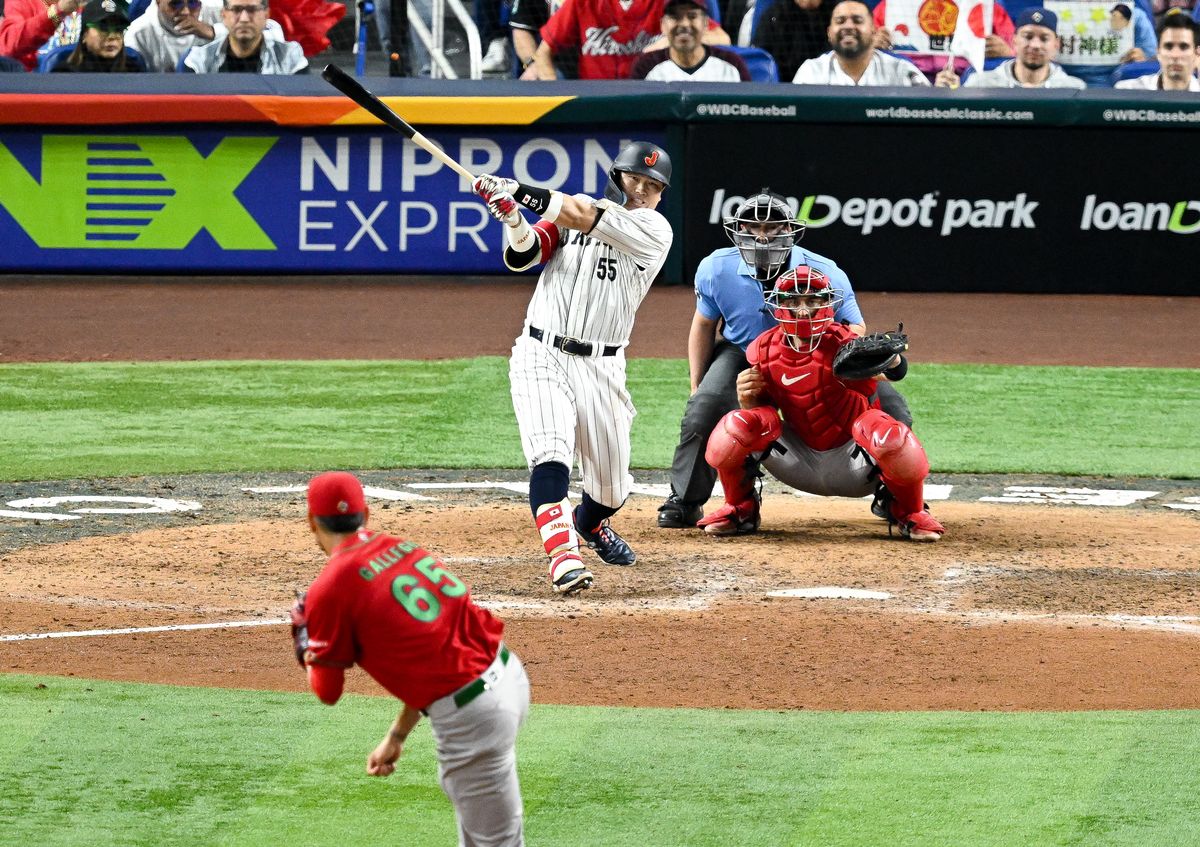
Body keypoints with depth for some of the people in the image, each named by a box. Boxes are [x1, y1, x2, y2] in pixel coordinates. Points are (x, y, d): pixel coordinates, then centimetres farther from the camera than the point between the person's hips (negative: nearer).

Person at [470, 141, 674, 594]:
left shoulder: (654, 229, -2)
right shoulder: (567, 214, 9)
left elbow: (587, 217, -15)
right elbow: (520, 256, -4)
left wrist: (519, 191, -20)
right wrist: (513, 216, -24)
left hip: (601, 369, 0)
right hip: (541, 357, 0)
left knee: (610, 485, 11)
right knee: (550, 457, -24)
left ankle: (589, 523, 44)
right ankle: (563, 556, -33)